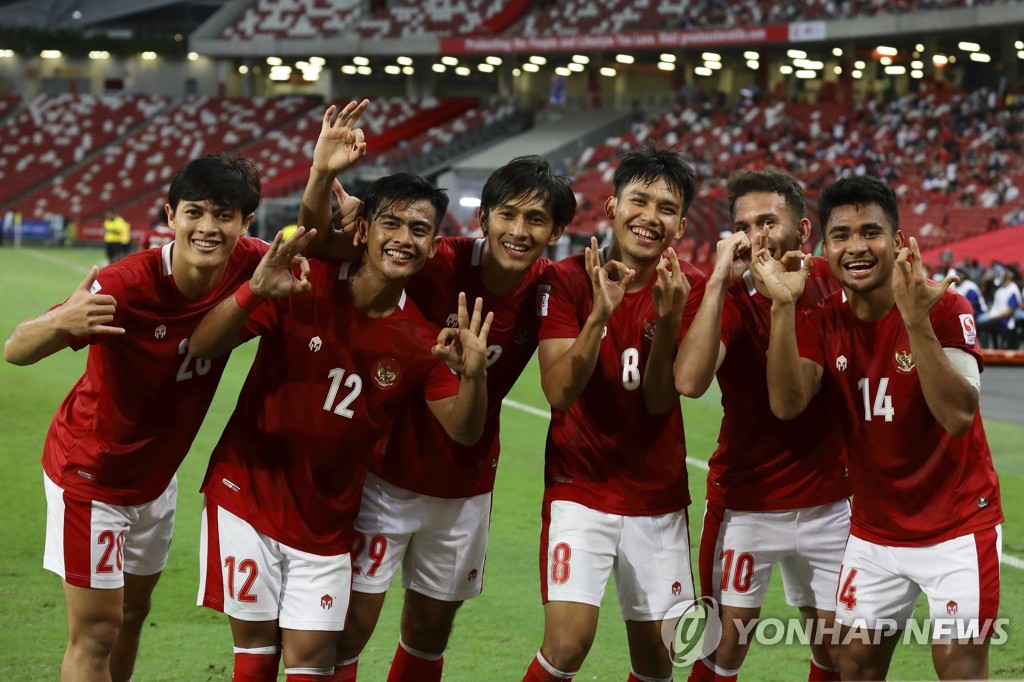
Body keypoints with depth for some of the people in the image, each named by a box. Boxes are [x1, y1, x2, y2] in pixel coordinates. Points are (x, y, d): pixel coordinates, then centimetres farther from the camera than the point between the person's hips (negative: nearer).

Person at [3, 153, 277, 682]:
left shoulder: (247, 266, -17)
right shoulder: (126, 286, -32)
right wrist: (62, 322, -55)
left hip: (157, 474, 6)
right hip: (91, 474, -6)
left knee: (132, 612, 20)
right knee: (96, 633, -5)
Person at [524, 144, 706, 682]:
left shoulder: (688, 289, -3)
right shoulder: (568, 280, -8)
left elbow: (660, 401, -8)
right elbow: (558, 393, -16)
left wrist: (667, 319, -23)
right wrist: (600, 312, -27)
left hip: (658, 496, 2)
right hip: (580, 490, -2)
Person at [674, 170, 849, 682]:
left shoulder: (832, 284, -3)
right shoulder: (727, 299, -12)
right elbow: (689, 381, -30)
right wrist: (720, 279, -30)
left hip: (827, 501, 3)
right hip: (745, 502, -3)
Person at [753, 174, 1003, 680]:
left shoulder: (944, 307, -15)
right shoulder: (825, 322, -2)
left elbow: (958, 416, -27)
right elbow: (786, 404, -17)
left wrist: (916, 321, -36)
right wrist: (783, 306, -25)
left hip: (957, 529, -5)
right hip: (874, 533, 5)